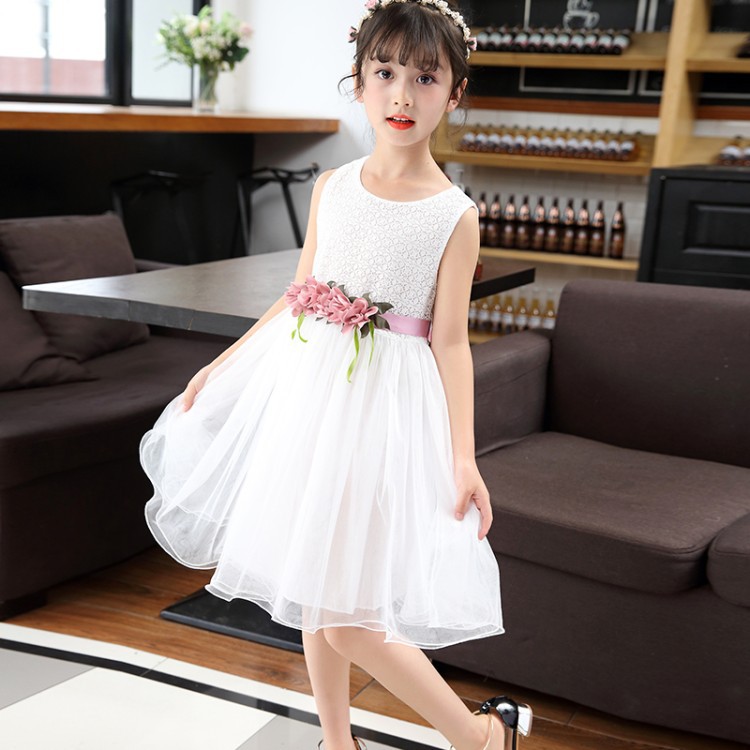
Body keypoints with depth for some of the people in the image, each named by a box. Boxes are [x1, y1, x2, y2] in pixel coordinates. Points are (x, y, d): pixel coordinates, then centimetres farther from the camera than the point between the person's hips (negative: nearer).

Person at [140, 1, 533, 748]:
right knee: (306, 590, 15)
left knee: (348, 620, -5)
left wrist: (464, 456, -14)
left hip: (383, 406, -5)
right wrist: (223, 363, 16)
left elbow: (450, 341, -7)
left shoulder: (455, 216, -7)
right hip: (303, 385, 6)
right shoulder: (331, 187, 5)